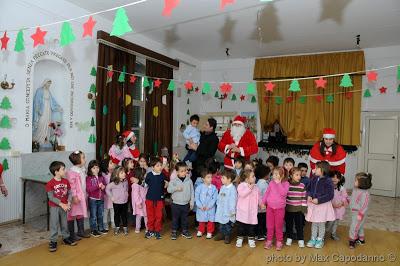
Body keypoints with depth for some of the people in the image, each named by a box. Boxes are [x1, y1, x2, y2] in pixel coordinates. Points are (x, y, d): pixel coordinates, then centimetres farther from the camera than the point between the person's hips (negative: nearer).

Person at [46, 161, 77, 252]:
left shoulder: (66, 181, 0)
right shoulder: (50, 183, -15)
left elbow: (69, 193, 3)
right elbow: (51, 197, -16)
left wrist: (68, 203, -11)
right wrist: (61, 204, -19)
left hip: (64, 206, 4)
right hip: (54, 207, -4)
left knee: (64, 223, 15)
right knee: (54, 224, 2)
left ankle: (66, 238, 30)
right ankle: (53, 241, 15)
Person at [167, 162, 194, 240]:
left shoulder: (189, 181, -4)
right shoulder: (174, 181, -9)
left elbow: (192, 192, 1)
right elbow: (168, 189, -13)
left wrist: (192, 202, 1)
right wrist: (176, 188, -28)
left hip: (186, 204, 2)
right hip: (176, 204, -2)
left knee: (185, 218, 15)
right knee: (175, 218, 10)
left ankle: (185, 231, 31)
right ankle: (174, 231, 25)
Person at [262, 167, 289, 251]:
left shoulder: (286, 183, -6)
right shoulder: (271, 182, 3)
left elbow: (283, 193, -21)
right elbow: (267, 192, 7)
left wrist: (279, 183, -20)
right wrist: (263, 202, 2)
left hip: (279, 207, -3)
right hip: (270, 206, 3)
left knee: (278, 225, 6)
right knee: (269, 225, 11)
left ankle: (279, 242, 21)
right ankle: (269, 241, 22)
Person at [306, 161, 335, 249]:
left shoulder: (328, 181, -15)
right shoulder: (313, 179, 1)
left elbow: (330, 195, -17)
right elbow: (308, 189, 11)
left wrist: (319, 200, -22)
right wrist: (309, 196, -9)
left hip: (323, 205, -4)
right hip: (313, 204, 5)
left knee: (321, 224, 11)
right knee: (314, 223, 15)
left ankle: (320, 240, 28)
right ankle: (313, 239, 29)